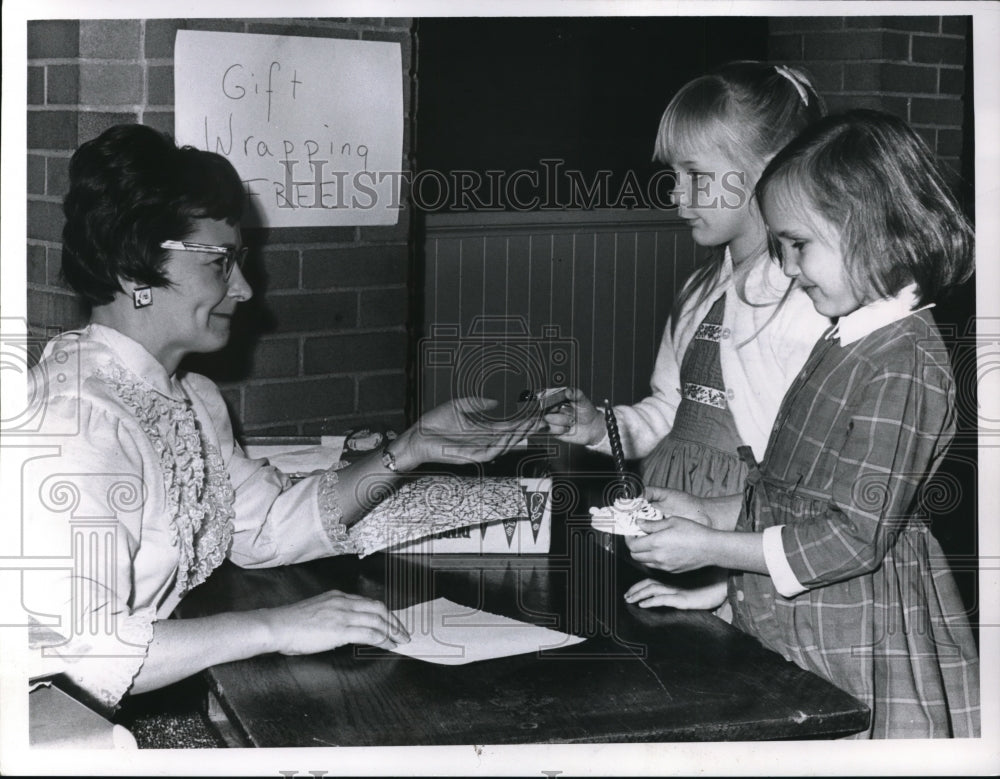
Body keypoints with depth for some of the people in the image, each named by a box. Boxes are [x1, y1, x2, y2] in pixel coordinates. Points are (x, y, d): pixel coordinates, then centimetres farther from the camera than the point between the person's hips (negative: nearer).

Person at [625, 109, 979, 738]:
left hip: (857, 647, -8)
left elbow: (856, 536, -22)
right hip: (802, 632, 8)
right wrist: (710, 514, 6)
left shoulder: (906, 367, -20)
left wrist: (710, 548, -17)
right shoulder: (848, 342, 10)